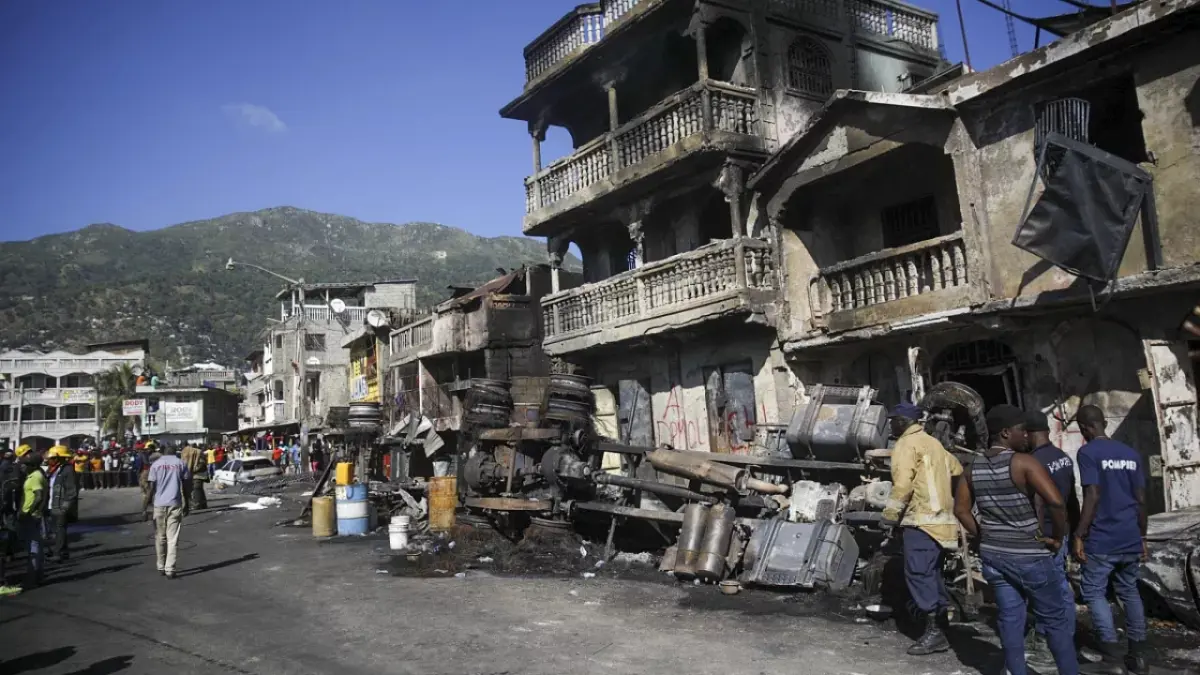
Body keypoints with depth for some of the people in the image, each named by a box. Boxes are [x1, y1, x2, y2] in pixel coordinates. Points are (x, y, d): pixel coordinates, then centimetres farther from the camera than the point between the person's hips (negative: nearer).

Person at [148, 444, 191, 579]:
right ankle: (170, 570, -5)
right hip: (175, 504, -1)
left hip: (159, 505, 1)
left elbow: (151, 487, -1)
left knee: (160, 538, 14)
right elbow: (186, 485, 4)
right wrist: (186, 504, 13)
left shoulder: (156, 464, 5)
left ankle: (161, 567, 21)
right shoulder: (181, 463, 5)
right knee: (173, 538, 0)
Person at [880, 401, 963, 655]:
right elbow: (958, 472, 24)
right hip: (941, 519, 10)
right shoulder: (933, 443, 20)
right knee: (932, 573, 14)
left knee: (918, 574, -9)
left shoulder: (907, 444, -8)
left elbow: (903, 483, -18)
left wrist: (890, 515, -12)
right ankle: (941, 623, 18)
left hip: (921, 520, -10)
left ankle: (934, 632, -11)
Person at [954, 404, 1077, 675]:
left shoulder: (974, 467, 4)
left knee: (1009, 617, 11)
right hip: (1029, 556, -5)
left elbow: (960, 509, 10)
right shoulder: (1023, 462, -15)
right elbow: (1055, 502, -24)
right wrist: (1058, 536, -10)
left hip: (992, 555, 6)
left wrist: (984, 537, 13)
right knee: (1054, 620, 9)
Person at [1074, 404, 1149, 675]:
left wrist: (1079, 535, -14)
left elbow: (1092, 496, -18)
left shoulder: (1088, 452, -11)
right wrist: (1142, 536, 18)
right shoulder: (1132, 453, 9)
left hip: (1101, 540, -6)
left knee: (1093, 592, 2)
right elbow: (1141, 500, 10)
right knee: (1129, 592, 16)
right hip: (1131, 539, 6)